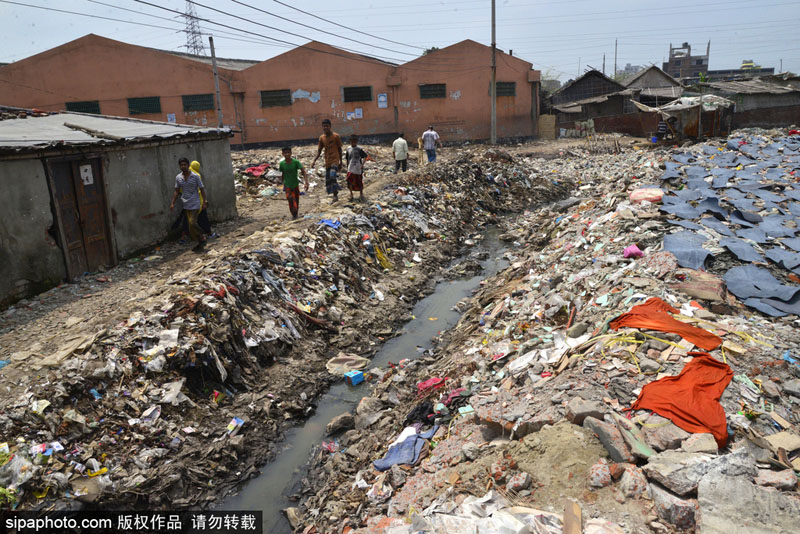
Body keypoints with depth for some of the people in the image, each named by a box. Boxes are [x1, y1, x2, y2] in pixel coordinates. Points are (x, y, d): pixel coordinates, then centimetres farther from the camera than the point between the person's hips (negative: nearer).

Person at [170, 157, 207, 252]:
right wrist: (172, 203, 7)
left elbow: (202, 189, -4)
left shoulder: (195, 176, -8)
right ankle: (200, 241, 20)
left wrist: (204, 202, -8)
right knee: (191, 224, 8)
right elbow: (177, 191, 12)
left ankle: (202, 238, 7)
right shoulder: (178, 177, 3)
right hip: (186, 205, 5)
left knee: (192, 223, -14)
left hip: (195, 204, -5)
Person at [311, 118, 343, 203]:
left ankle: (336, 195, -12)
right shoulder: (321, 138, 4)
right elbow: (319, 150, 9)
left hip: (335, 160, -5)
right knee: (328, 179, 5)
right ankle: (335, 196, 19)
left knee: (332, 176, -24)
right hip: (327, 161, 5)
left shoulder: (336, 136, -7)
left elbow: (339, 149, 0)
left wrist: (340, 161, 2)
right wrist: (314, 160, -2)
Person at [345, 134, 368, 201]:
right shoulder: (348, 149, 5)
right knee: (350, 181, -7)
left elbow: (365, 156, -8)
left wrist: (362, 164, -19)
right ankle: (351, 194, 8)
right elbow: (347, 159, 13)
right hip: (350, 169, 2)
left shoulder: (359, 149, -6)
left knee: (359, 182, 5)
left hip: (358, 169, -2)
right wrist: (347, 167, 14)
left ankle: (361, 194, 23)